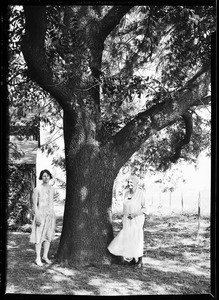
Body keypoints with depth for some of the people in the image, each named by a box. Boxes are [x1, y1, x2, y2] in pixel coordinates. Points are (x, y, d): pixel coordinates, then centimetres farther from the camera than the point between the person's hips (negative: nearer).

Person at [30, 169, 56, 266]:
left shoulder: (52, 189, 8)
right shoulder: (37, 189, -8)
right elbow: (34, 204, -10)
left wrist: (53, 216, 14)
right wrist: (37, 217, -17)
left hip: (50, 215, 5)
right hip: (40, 215, -5)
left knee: (48, 236, 8)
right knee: (39, 237, -2)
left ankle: (45, 256, 18)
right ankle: (38, 258, 5)